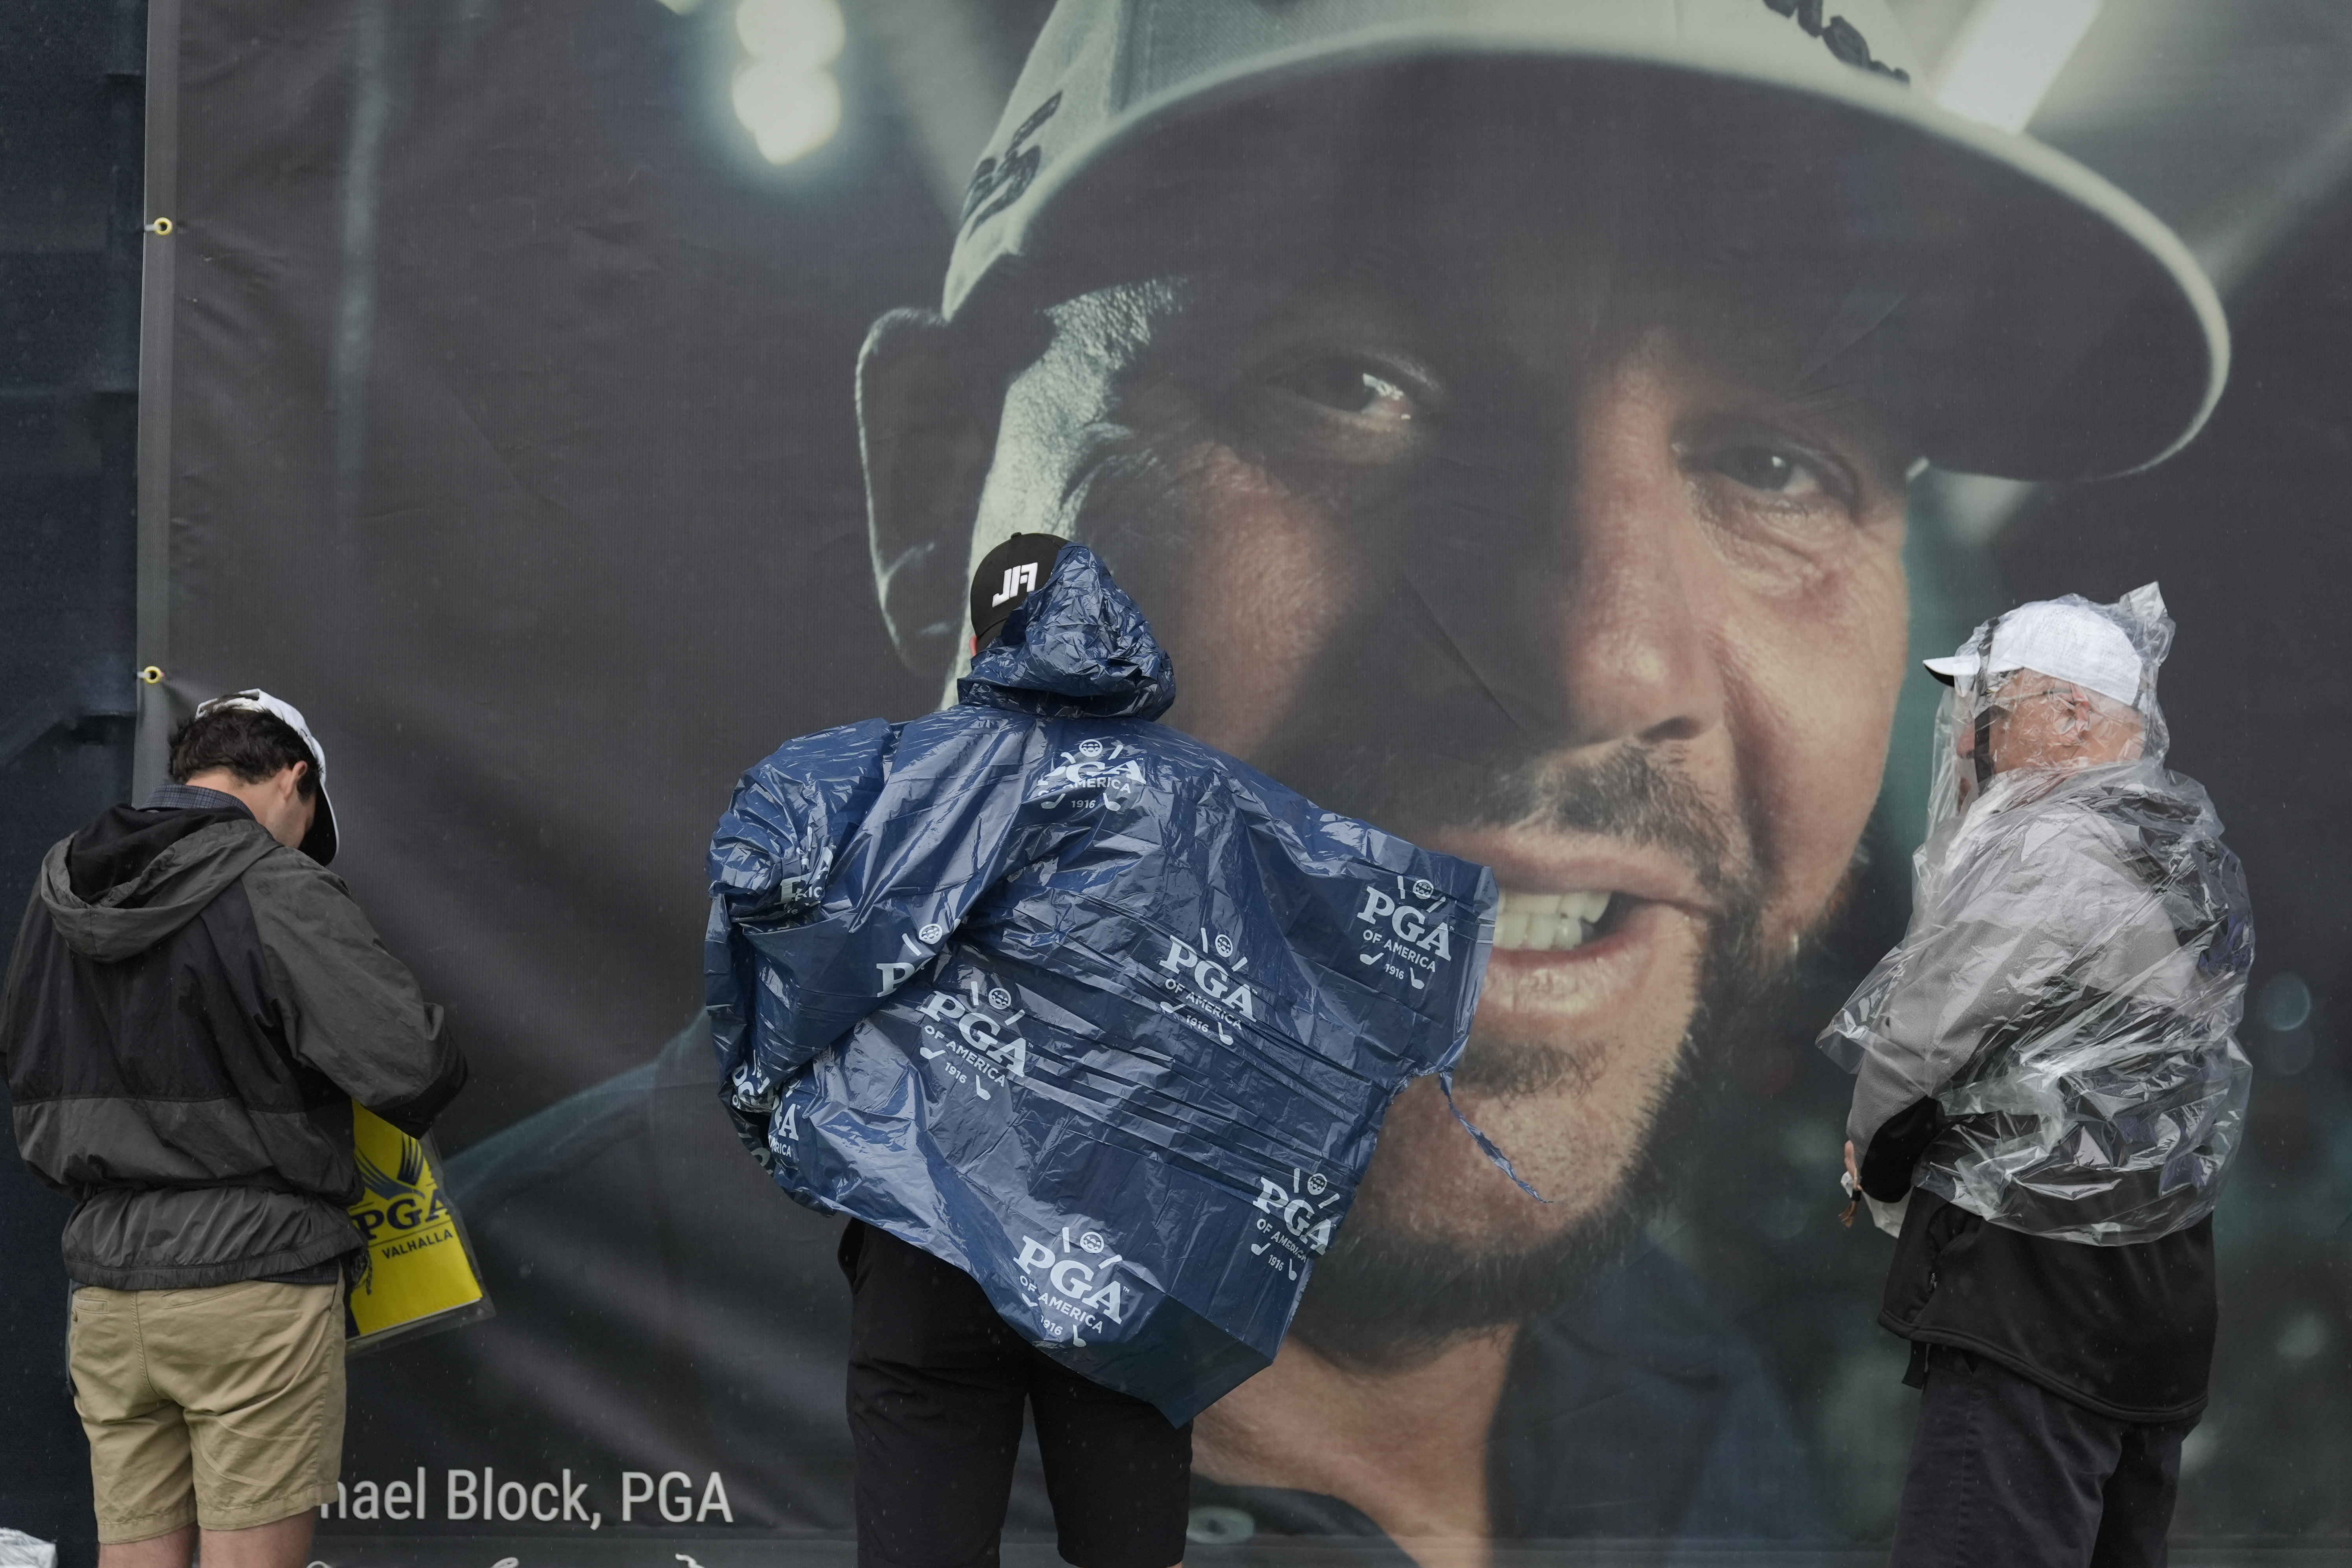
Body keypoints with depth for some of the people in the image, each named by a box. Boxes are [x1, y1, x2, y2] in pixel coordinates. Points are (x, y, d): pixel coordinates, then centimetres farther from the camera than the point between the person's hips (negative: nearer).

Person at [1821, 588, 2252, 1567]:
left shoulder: (2057, 853, -17)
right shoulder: (2189, 850, 13)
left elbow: (1914, 1035, -14)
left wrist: (1876, 1155, 6)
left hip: (2033, 1292, -10)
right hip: (2164, 1282, 10)